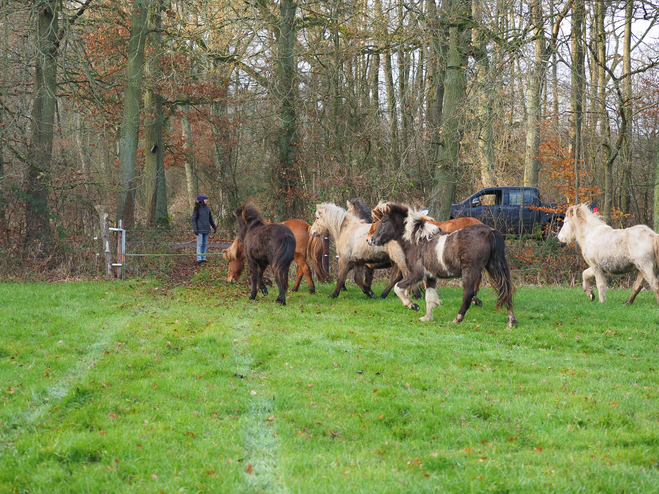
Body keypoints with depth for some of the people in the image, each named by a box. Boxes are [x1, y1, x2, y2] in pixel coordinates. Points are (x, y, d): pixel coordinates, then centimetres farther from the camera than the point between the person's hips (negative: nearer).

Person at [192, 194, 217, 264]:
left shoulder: (207, 208, 8)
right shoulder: (197, 208, -7)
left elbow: (210, 218, 18)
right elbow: (193, 219, -7)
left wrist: (214, 227, 19)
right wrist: (195, 229, -14)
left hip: (206, 229, 5)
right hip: (200, 229, -5)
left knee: (205, 244, 7)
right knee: (200, 244, -6)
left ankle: (203, 258, 11)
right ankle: (199, 259, -7)